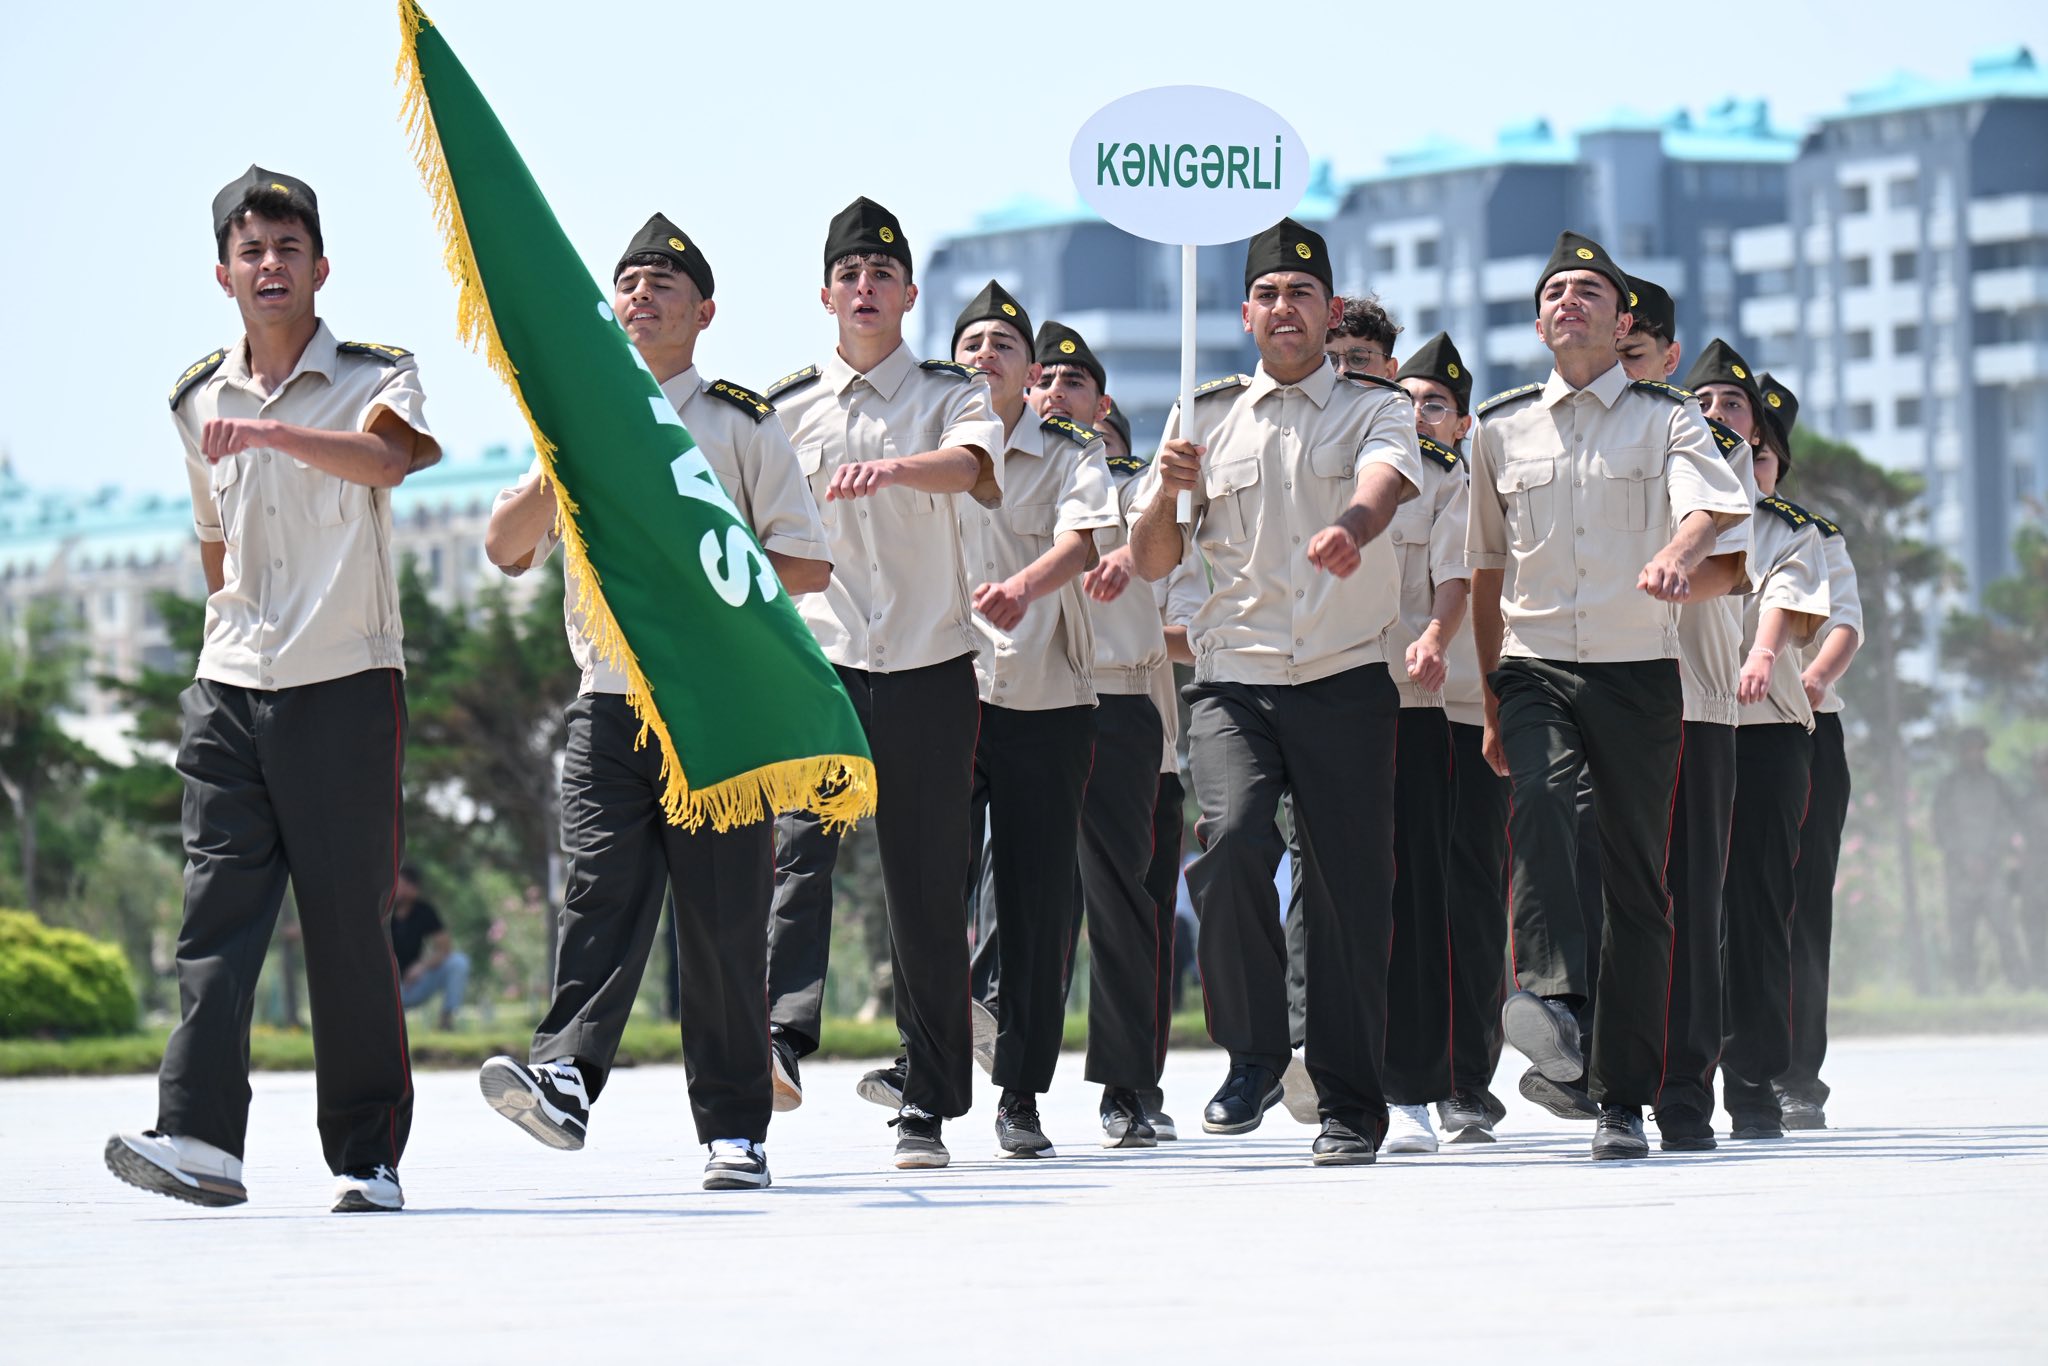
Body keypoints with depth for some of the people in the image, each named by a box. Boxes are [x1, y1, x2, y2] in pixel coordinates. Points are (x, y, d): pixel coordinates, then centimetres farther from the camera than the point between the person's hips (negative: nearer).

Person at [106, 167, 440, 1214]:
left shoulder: (376, 378, -1)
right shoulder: (198, 401, 14)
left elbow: (386, 458, -25)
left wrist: (273, 432, -39)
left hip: (346, 685, -4)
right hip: (230, 692, 4)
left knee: (347, 924, -3)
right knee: (217, 907, -7)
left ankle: (368, 1156, 3)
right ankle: (199, 1136, -14)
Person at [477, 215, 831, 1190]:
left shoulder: (742, 424, 7)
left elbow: (808, 565, 3)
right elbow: (505, 548, 11)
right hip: (609, 699, 2)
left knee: (723, 918, -3)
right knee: (600, 894, -14)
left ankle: (733, 1129, 0)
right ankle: (564, 1081, -29)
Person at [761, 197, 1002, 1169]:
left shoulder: (952, 395, 6)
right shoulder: (784, 408, 12)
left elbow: (968, 465, -17)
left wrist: (893, 467, -37)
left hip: (930, 671, -1)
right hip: (820, 661, 1)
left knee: (927, 888, 1)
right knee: (798, 843, -21)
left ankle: (924, 1102, 6)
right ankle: (781, 1035, -37)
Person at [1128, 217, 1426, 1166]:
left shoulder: (1377, 409, 9)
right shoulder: (1205, 417, 15)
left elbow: (1383, 484, -16)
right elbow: (1150, 562, 15)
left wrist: (1350, 530, -39)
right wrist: (1168, 491, -6)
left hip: (1347, 683, -1)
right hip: (1234, 678, 1)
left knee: (1351, 887, -3)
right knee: (1231, 840, -23)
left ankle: (1350, 1105, 8)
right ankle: (1254, 1054, -4)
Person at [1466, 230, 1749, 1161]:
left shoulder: (1666, 417, 6)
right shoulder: (1500, 429, 13)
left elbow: (1715, 502, -15)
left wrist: (1680, 554, -39)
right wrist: (1492, 706, 19)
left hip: (1640, 673, -1)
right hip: (1535, 666, 1)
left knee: (1637, 879, -1)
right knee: (1541, 797, -31)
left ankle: (1622, 1099, 4)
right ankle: (1550, 995, -47)